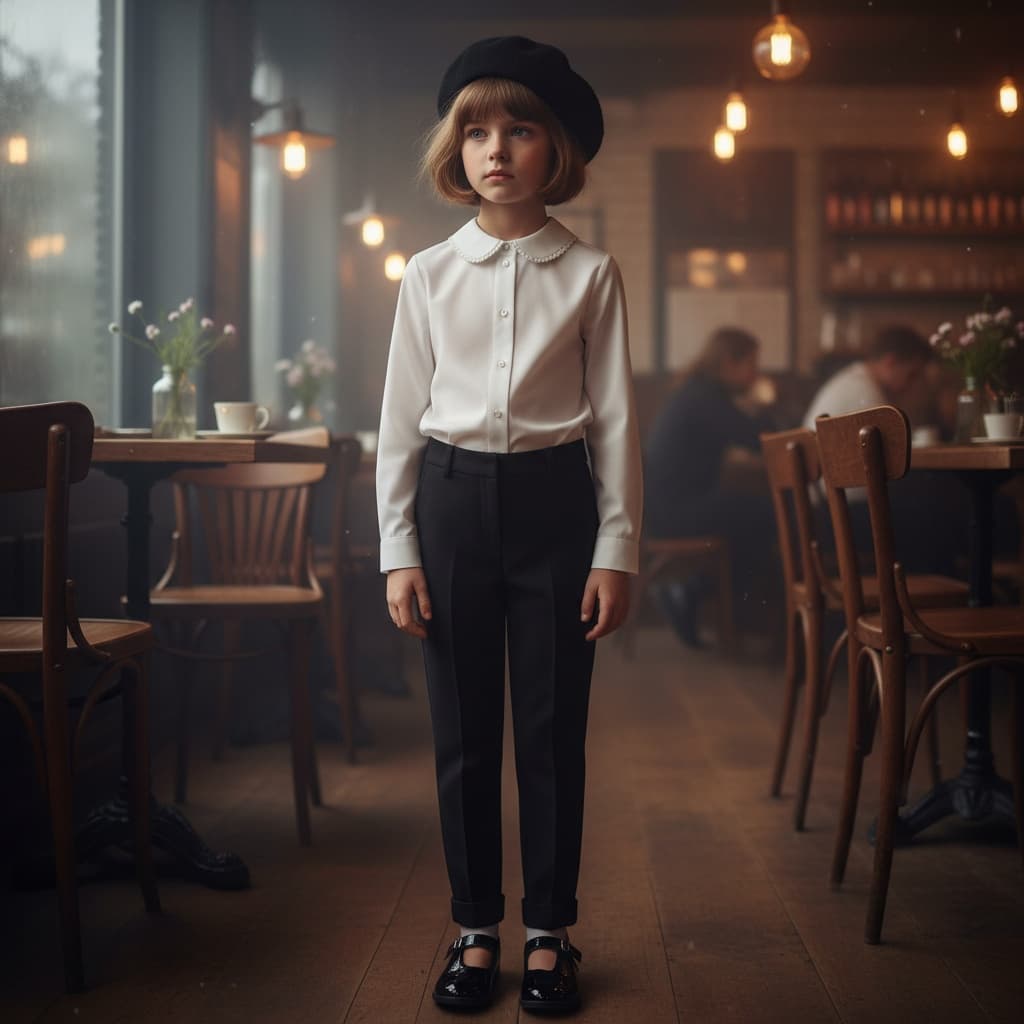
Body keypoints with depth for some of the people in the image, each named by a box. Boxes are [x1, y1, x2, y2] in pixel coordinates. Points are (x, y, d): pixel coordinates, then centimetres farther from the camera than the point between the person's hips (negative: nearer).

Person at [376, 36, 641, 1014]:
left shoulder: (589, 273, 1)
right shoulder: (429, 274, 4)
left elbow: (614, 418, 1)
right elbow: (401, 420, 5)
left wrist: (616, 549, -3)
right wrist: (399, 551, 0)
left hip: (553, 500, -1)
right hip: (453, 500, 2)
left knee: (552, 729, 4)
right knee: (463, 731, 6)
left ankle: (548, 933, 18)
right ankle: (475, 931, 19)